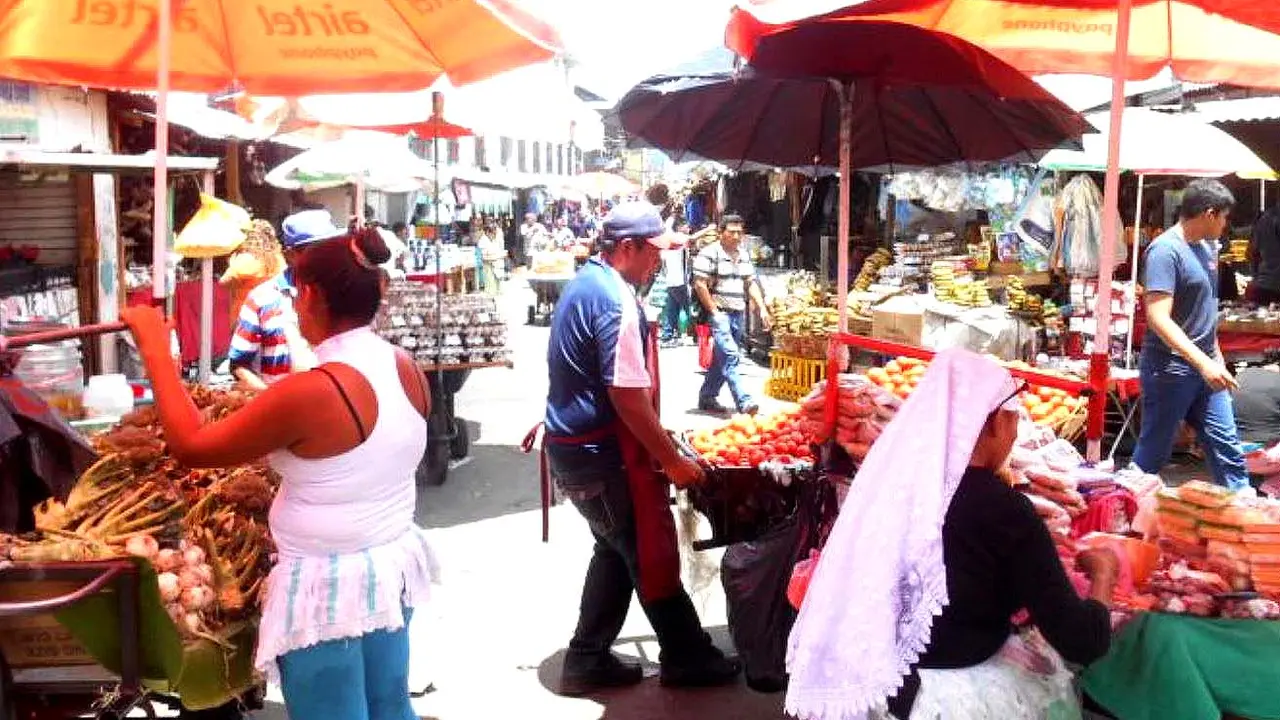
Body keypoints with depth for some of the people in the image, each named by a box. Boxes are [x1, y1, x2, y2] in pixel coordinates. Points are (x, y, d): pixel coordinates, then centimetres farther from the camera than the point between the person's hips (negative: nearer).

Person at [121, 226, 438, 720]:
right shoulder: (406, 368, -2)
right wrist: (270, 408, 21)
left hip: (328, 586, -7)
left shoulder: (311, 392, -25)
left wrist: (153, 346, -6)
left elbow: (191, 446, -14)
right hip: (393, 566, 7)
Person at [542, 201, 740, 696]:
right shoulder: (617, 301, -21)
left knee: (617, 552, 20)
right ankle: (686, 659, 21)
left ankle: (587, 661, 27)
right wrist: (672, 460, -16)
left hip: (573, 446, 10)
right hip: (603, 455, -10)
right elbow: (628, 395, -25)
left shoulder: (584, 283, 11)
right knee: (653, 557, 5)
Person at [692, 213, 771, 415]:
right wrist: (714, 311, -13)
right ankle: (744, 402, -22)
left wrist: (762, 309, 10)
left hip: (739, 315, 8)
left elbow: (751, 283, 20)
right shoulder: (710, 253, -7)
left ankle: (707, 398, 23)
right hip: (720, 314, -7)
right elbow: (700, 285, -11)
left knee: (722, 359, 11)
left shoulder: (743, 255, 17)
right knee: (730, 357, -16)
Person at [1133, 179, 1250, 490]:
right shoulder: (1165, 250, -18)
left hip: (1205, 367, 8)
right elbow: (1159, 318, -25)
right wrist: (1203, 362, -29)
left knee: (1226, 445, 10)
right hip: (1170, 369, -8)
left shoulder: (1207, 248, 10)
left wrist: (1216, 354, 21)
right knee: (1153, 453, 4)